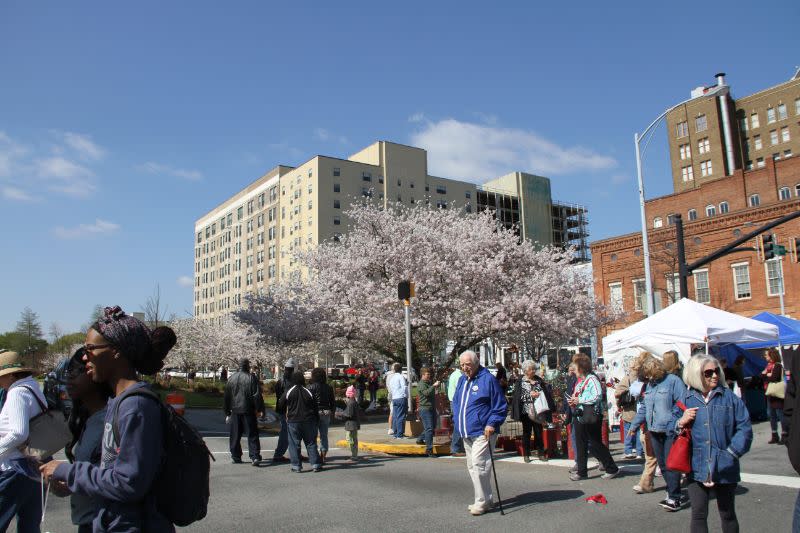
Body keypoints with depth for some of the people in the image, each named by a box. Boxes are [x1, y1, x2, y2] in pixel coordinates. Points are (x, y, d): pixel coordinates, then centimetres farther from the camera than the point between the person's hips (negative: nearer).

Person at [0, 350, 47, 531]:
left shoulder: (17, 392, -13)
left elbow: (18, 433, -24)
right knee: (29, 524, 14)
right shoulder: (34, 390, 15)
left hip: (16, 468, -9)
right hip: (35, 466, 9)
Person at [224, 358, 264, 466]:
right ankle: (255, 457, -8)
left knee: (235, 436, 13)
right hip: (249, 411, -3)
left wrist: (227, 412, 17)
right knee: (252, 435, 0)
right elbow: (257, 395, -10)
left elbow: (226, 397, 11)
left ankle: (236, 456, 16)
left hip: (235, 411, 3)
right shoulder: (252, 378, -7)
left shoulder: (231, 379, 6)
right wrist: (260, 410, -5)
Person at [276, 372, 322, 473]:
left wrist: (286, 414, 22)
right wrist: (316, 419, 13)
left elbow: (281, 406, 3)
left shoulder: (288, 392, -6)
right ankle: (315, 464, 8)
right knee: (311, 443, 9)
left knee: (294, 444, 5)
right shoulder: (308, 392, -2)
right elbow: (315, 408, 3)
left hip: (293, 421, -2)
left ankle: (296, 466, 3)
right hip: (308, 421, 2)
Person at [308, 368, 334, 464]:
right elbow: (332, 402, 9)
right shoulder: (329, 387, 6)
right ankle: (323, 458, 8)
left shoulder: (311, 387, -7)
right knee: (324, 436, 10)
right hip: (326, 413, 4)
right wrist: (332, 413, 17)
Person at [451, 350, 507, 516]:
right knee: (472, 466, 13)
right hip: (466, 433, 8)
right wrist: (458, 422, 14)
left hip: (482, 432, -8)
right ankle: (486, 499, 25)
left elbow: (500, 406, -9)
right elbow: (456, 402, 24)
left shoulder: (488, 379, -10)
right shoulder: (462, 380, 13)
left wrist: (492, 424, -16)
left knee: (478, 465, -13)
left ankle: (482, 502, -3)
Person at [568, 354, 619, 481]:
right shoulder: (579, 381, 14)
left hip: (591, 417, -9)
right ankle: (581, 472, 19)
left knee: (596, 445, -1)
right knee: (581, 446, 11)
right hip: (580, 417, 9)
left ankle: (612, 469, 13)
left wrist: (579, 400, -20)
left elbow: (598, 397, -26)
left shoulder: (592, 379, -14)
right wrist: (573, 402, 6)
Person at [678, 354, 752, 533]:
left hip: (724, 468, 0)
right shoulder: (687, 400, 3)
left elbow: (744, 428, -4)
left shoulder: (729, 397, 0)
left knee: (727, 514, 14)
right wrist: (681, 422, -12)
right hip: (697, 468, 0)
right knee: (698, 515, 3)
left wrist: (731, 453, -12)